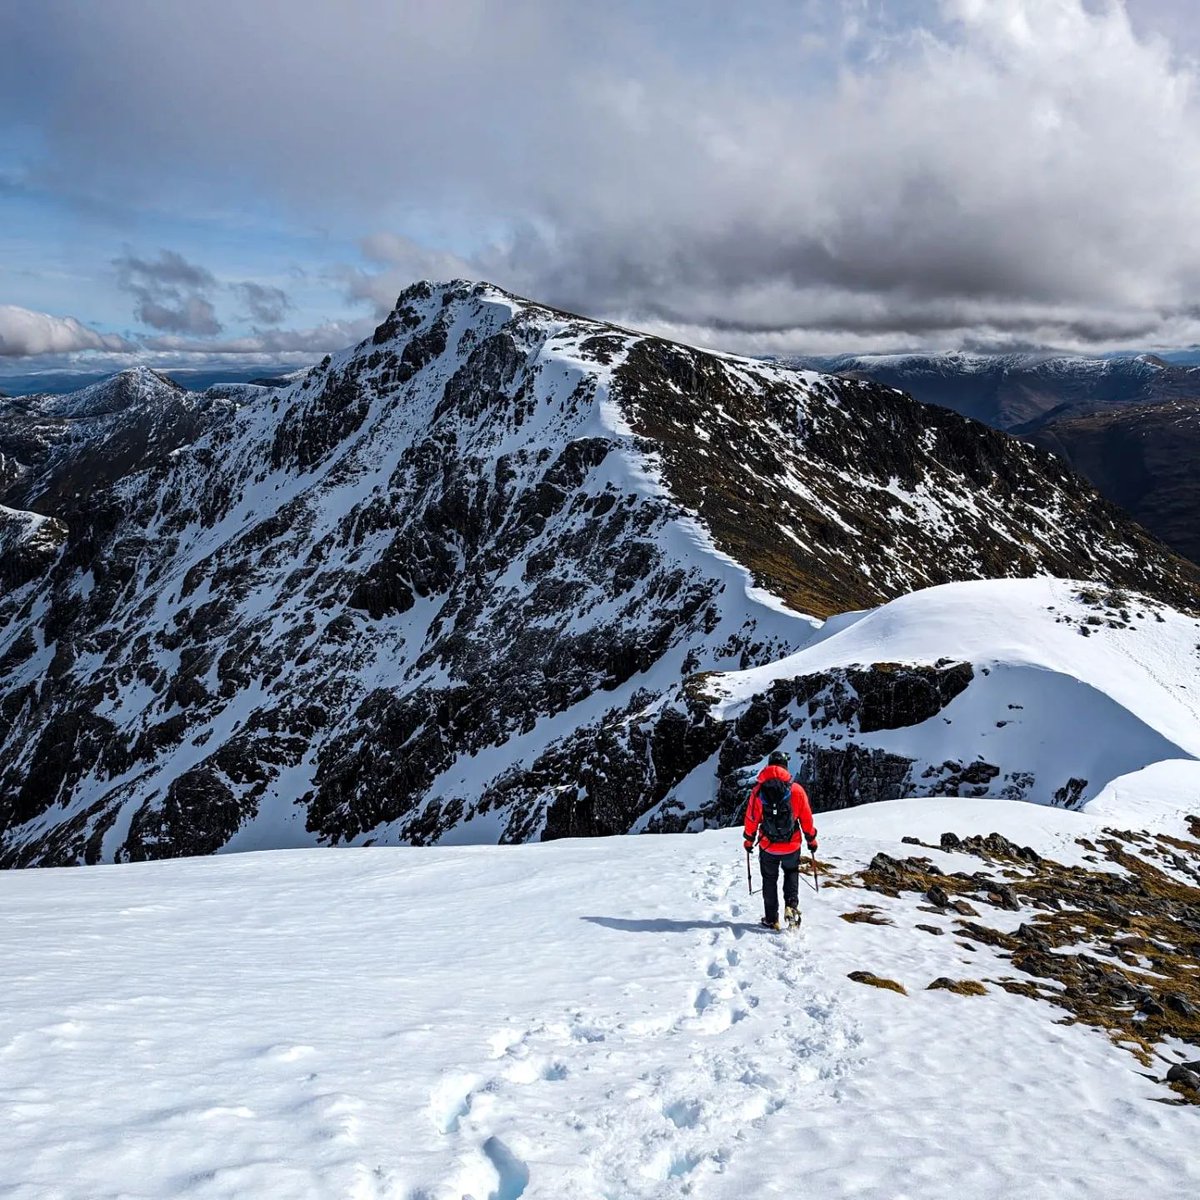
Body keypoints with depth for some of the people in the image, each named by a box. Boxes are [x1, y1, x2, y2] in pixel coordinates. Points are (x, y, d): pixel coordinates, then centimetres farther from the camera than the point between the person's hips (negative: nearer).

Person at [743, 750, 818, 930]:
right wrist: (811, 839, 13)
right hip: (792, 846, 0)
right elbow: (806, 818, -1)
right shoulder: (796, 790, -9)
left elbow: (751, 818, -2)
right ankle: (791, 905, 4)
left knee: (769, 880, 17)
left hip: (767, 846, 0)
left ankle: (771, 919, 18)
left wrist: (749, 839, 13)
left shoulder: (758, 790, -8)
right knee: (791, 873, 25)